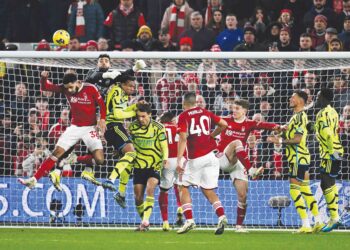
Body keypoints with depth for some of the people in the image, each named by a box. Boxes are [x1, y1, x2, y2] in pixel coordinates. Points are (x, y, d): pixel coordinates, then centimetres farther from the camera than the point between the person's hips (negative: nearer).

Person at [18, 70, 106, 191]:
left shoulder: (91, 89, -13)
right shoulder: (65, 88, -4)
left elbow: (101, 104, -1)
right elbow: (45, 87, -3)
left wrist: (102, 119, -15)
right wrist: (43, 78, -23)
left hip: (89, 128, -2)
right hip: (74, 127, 2)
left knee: (99, 159, -17)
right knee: (57, 153, -9)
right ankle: (34, 179, -8)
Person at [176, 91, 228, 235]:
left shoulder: (184, 116, -1)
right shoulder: (205, 113, 12)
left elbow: (183, 138, -11)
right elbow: (224, 124, 11)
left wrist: (178, 161, -14)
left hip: (195, 159, -4)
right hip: (210, 157, 4)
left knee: (184, 188, 9)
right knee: (208, 191, 8)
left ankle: (189, 220, -4)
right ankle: (221, 216, -12)